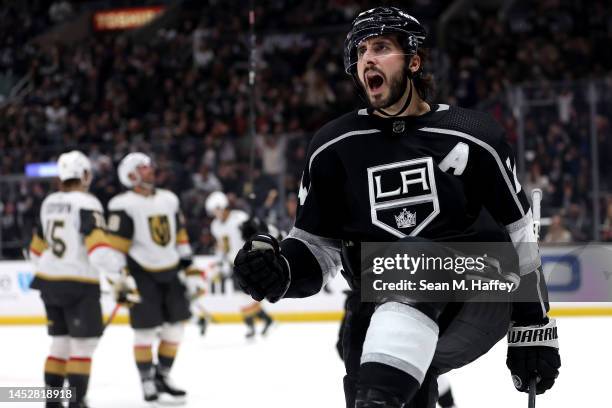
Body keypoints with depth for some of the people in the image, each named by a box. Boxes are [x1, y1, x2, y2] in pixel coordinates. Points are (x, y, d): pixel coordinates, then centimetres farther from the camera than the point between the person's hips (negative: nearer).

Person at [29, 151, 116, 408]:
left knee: (61, 340, 16)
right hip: (78, 283, -7)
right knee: (83, 343, -1)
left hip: (49, 281, 7)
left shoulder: (49, 203, 10)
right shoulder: (86, 204, -13)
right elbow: (98, 248, -24)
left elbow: (38, 248, 18)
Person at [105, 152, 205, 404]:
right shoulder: (123, 205, -10)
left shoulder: (169, 200, 11)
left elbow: (180, 239, 16)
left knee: (175, 326, 7)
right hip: (142, 274, -6)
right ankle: (147, 382, 9)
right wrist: (120, 280, -17)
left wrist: (191, 271, 13)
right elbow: (115, 247, -12)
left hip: (170, 272, 6)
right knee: (145, 330, -4)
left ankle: (163, 376, 22)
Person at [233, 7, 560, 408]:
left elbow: (520, 235, 4)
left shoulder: (472, 137, -2)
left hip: (477, 303, -3)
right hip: (382, 313, 3)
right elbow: (318, 245, 8)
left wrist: (535, 329, 4)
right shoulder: (335, 146, 3)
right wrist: (277, 270, -14)